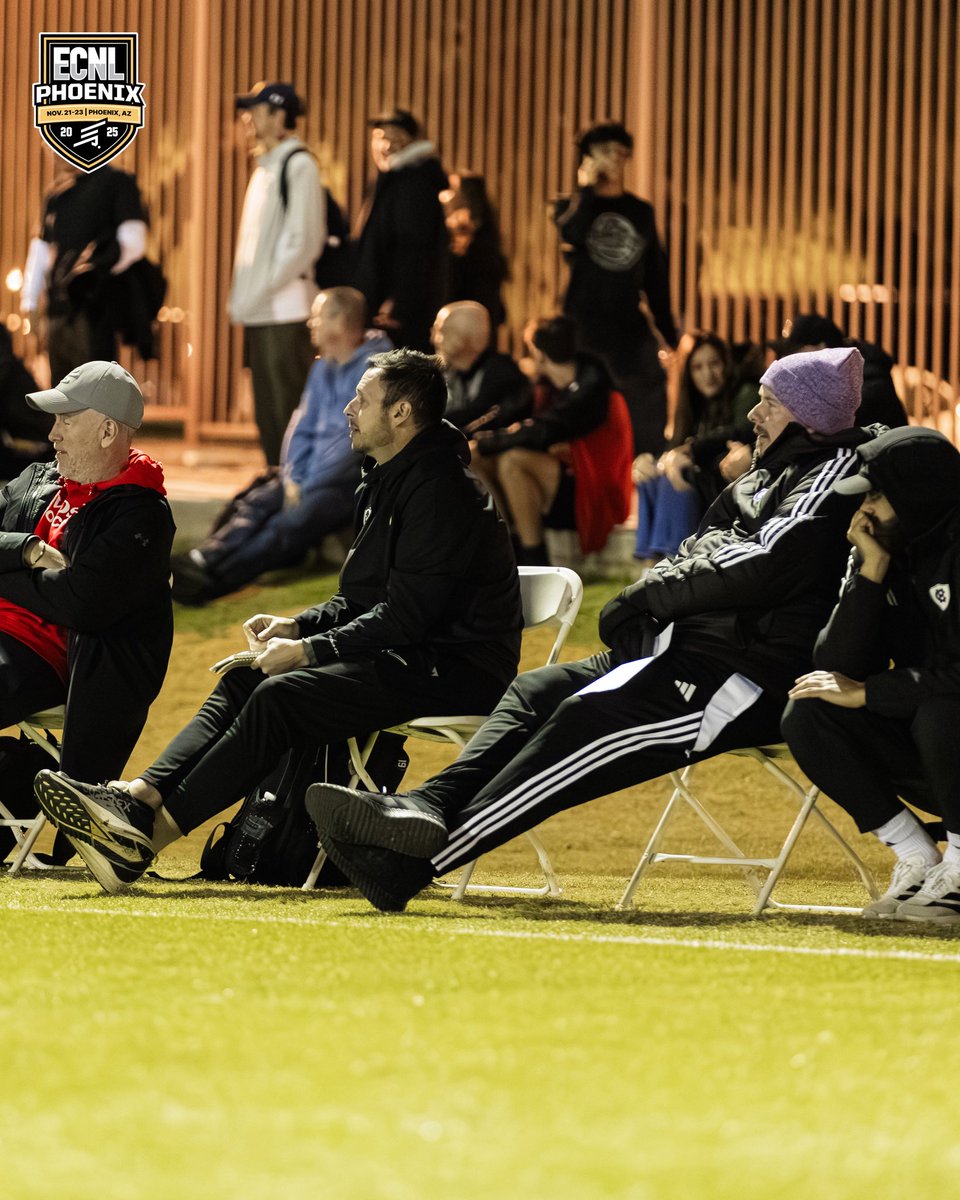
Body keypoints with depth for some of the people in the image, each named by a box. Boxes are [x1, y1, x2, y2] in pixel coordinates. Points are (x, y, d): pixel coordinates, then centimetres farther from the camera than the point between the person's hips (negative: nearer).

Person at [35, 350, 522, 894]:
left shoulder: (440, 491, -17)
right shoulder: (388, 482, 17)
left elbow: (403, 618, -21)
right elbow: (364, 603, 22)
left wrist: (307, 650, -17)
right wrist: (299, 626, 5)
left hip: (455, 672, -10)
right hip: (409, 658, 10)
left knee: (283, 697, -25)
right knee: (246, 682, -4)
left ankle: (147, 835, -31)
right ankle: (141, 796, -22)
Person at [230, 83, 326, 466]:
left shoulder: (298, 165, -9)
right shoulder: (264, 168, 18)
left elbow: (304, 242, -15)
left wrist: (259, 293, -15)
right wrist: (241, 298, 12)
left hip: (285, 310, -9)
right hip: (259, 313, 9)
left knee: (288, 409, -9)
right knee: (268, 415, 10)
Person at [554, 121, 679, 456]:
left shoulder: (641, 212, 13)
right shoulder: (573, 207, 4)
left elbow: (656, 276, 15)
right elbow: (571, 234, -22)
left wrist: (669, 332, 11)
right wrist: (587, 188, -9)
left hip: (632, 331, 3)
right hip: (585, 333, -3)